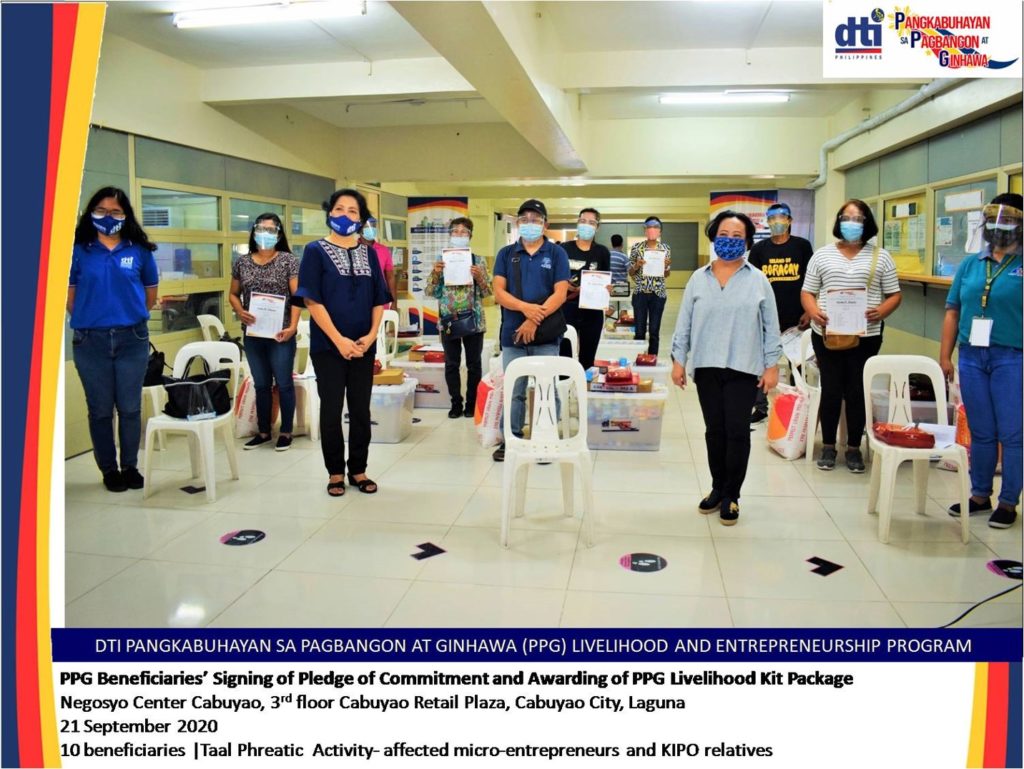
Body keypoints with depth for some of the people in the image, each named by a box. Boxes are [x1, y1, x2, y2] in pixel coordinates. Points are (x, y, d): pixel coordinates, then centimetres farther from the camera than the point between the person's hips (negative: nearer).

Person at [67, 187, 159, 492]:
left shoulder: (140, 251, 4)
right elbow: (69, 296, 8)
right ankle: (109, 470, 19)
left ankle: (130, 467, 20)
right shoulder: (79, 251, 2)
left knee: (130, 408, 6)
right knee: (100, 409, 7)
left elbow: (150, 295, 12)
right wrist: (89, 320, 9)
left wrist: (131, 317, 12)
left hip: (132, 339, 0)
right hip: (90, 341, 0)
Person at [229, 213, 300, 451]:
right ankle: (263, 431, 24)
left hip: (280, 333, -4)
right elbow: (233, 294, 15)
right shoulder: (242, 263, 8)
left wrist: (292, 326, -19)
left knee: (283, 383, 3)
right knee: (261, 385, 13)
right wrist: (240, 312, -6)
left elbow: (297, 296, -9)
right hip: (252, 334, 4)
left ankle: (286, 432, 15)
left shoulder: (289, 260, -3)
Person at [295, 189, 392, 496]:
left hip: (363, 346, 4)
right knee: (331, 409, 4)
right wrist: (339, 339, -16)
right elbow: (313, 300, -9)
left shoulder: (368, 253, 9)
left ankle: (358, 470, 20)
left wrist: (371, 335, -7)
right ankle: (335, 472, 16)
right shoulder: (316, 250, -2)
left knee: (361, 409, 8)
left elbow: (379, 299, 9)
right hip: (328, 346, -3)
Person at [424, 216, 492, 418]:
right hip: (448, 320, 1)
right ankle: (456, 404, 14)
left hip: (473, 320, -1)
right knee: (451, 364, 5)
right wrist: (435, 274, -11)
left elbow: (487, 292, 3)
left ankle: (472, 403, 15)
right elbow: (429, 292, 5)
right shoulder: (441, 261, 6)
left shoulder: (478, 261, 3)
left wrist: (479, 278, -15)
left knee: (474, 364, 5)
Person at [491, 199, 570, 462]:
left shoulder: (556, 253, 3)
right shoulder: (506, 254, 9)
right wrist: (525, 307, -17)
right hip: (513, 333, 2)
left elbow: (560, 294, -6)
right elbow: (498, 292, 0)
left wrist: (536, 319, -17)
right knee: (512, 391, 7)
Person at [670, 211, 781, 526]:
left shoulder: (758, 280, 3)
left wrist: (772, 366, -1)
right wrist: (678, 360, 3)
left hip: (743, 368, -2)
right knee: (714, 430, 10)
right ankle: (718, 489, 24)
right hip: (706, 367, 2)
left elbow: (771, 326, 4)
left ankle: (731, 496, 12)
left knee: (737, 431, -1)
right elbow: (684, 323, 8)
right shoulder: (698, 279, 7)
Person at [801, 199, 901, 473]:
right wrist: (813, 311, -13)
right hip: (827, 333, 0)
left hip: (866, 335, 0)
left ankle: (854, 448, 17)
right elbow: (807, 292, 8)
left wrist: (881, 311, -15)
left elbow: (894, 295, 7)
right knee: (830, 390, 4)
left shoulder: (880, 257, 7)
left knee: (857, 391, 4)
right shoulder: (822, 254, 9)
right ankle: (828, 446, 17)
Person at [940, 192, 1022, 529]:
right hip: (972, 356, 4)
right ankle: (979, 495, 25)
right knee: (980, 433, 13)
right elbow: (953, 312, 11)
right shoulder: (970, 265, 11)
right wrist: (945, 357, 7)